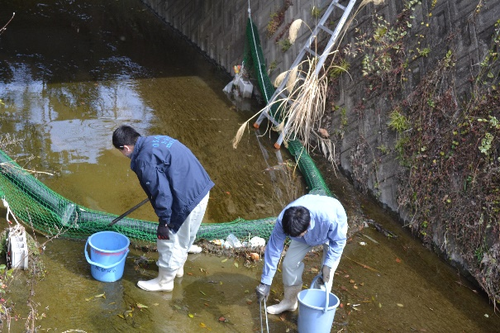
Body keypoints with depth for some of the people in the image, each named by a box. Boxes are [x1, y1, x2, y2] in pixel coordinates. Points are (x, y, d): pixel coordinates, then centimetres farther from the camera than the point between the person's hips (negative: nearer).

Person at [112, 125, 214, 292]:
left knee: (171, 239, 9)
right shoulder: (154, 140, 11)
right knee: (183, 236, 28)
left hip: (189, 198, -9)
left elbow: (161, 192, -19)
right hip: (200, 188, 9)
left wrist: (163, 221, -9)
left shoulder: (145, 160, -18)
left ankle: (164, 281, 25)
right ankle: (177, 267, 48)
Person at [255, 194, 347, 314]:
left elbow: (338, 241, -25)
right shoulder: (282, 221, -37)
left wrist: (328, 265, -31)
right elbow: (273, 250, -27)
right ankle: (289, 301, 20)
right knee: (289, 263, -2)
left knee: (326, 273, -13)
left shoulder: (329, 218, -47)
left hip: (335, 229, -3)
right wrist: (265, 283, -24)